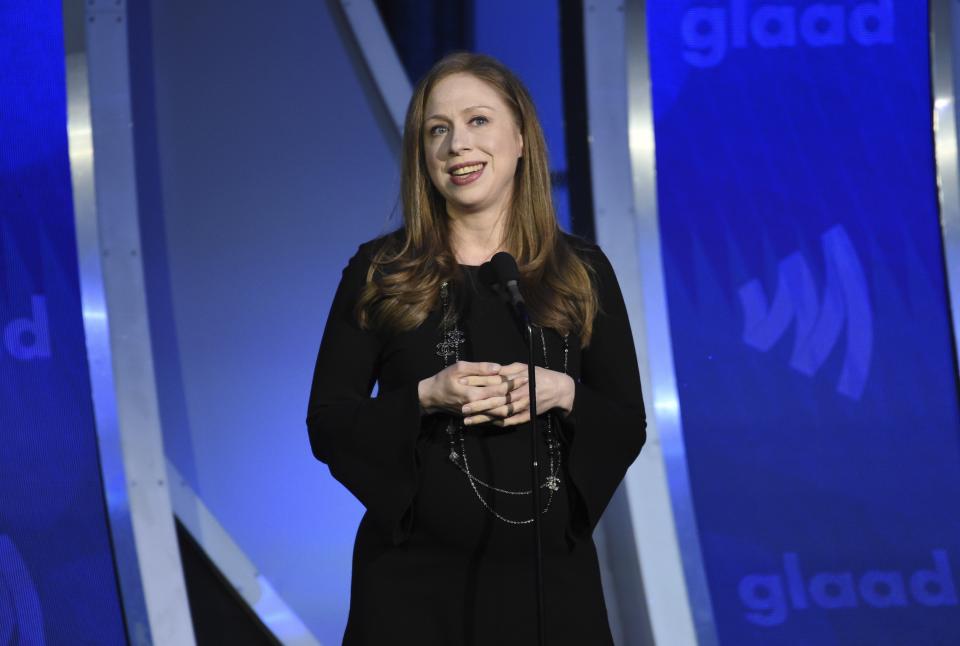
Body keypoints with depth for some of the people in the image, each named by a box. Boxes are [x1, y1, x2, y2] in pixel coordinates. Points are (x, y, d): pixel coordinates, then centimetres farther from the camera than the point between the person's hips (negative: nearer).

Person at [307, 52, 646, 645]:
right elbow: (327, 426, 0)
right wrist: (425, 398, -16)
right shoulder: (379, 272, 2)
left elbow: (627, 428, 6)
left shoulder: (583, 271, 5)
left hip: (547, 574, 1)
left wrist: (562, 394, -14)